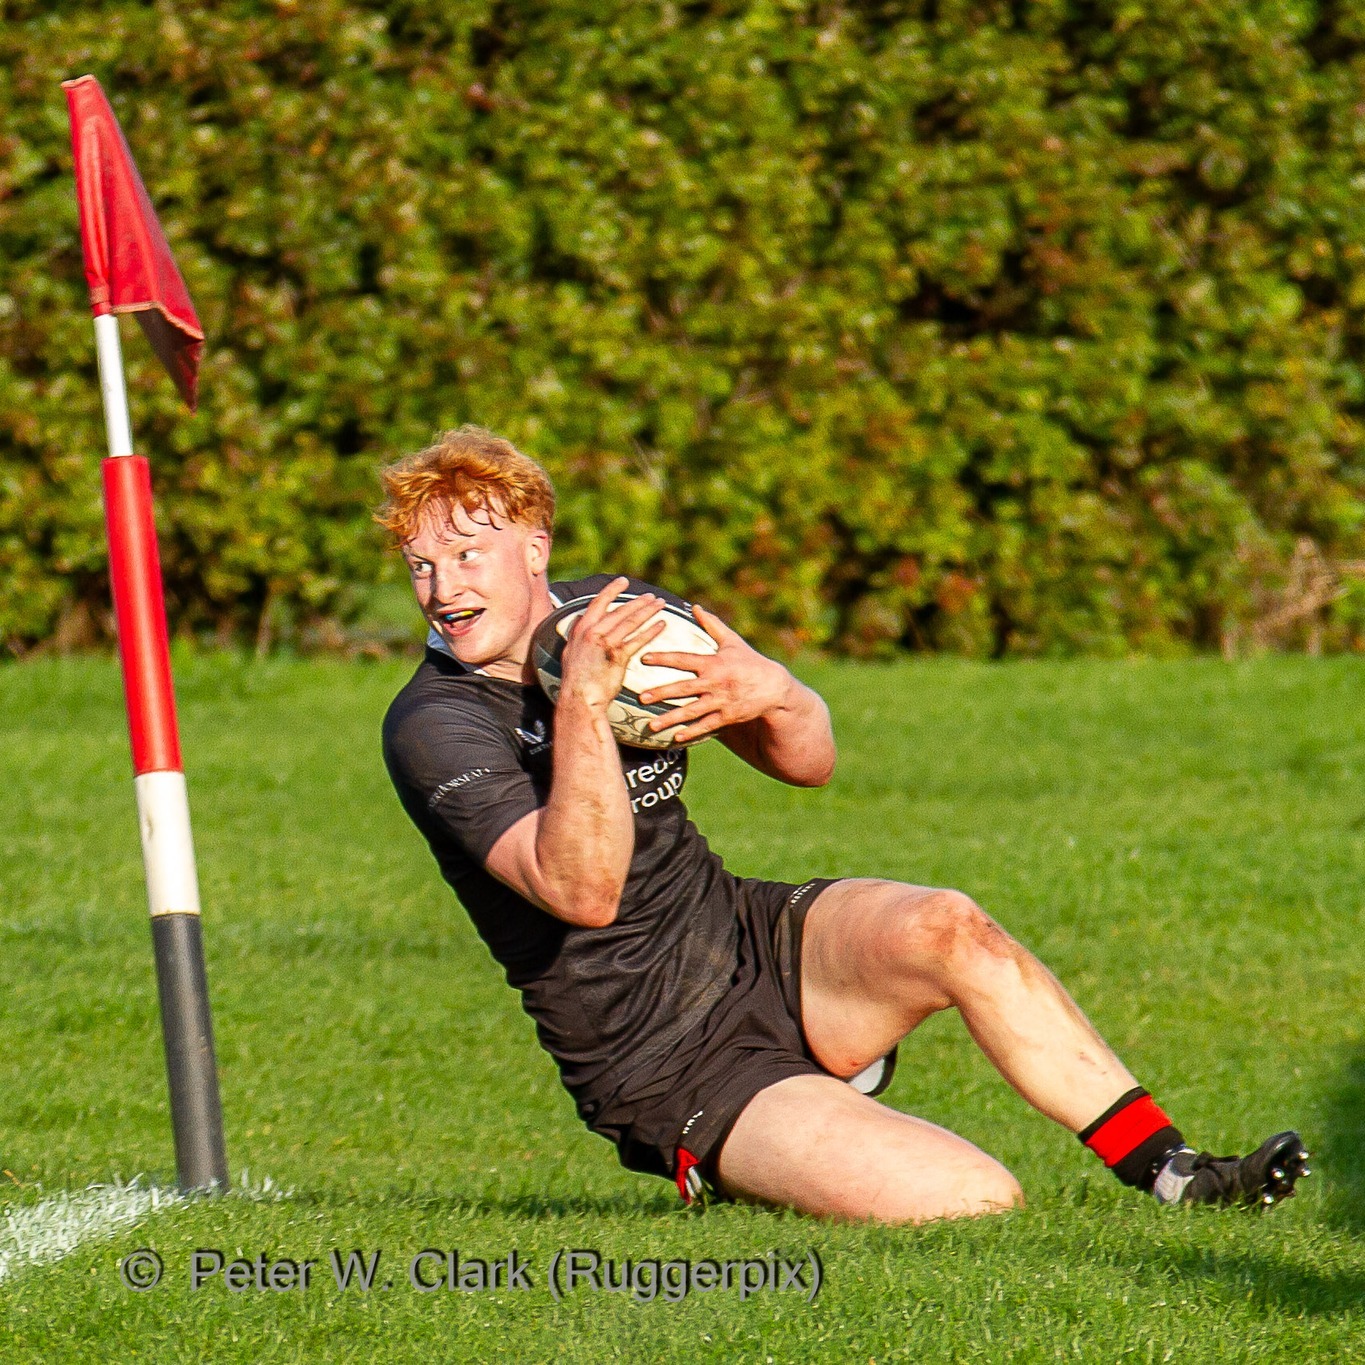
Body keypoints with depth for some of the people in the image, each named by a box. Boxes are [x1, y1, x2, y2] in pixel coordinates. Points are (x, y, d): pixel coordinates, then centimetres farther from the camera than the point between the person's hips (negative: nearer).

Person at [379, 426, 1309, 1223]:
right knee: (976, 1203, -24)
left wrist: (775, 695, -16)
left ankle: (1171, 1172, -16)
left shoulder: (618, 615, 3)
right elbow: (583, 891, -30)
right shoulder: (434, 729, -16)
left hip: (756, 939, 6)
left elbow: (810, 763, 7)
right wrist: (581, 703, -38)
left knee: (943, 929, -28)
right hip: (669, 1072, -6)